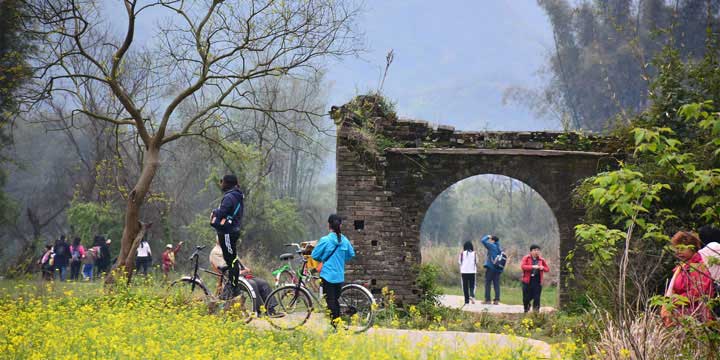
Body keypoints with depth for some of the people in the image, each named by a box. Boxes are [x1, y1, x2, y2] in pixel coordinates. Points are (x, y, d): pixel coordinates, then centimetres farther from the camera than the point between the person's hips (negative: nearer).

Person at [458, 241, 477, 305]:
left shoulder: (462, 253, -3)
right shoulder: (474, 253, 0)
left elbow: (459, 262, 0)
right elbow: (476, 262, 2)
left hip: (464, 272, 0)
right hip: (472, 271, 0)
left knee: (465, 286, 6)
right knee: (472, 285, 8)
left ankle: (467, 300, 6)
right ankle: (472, 295, -20)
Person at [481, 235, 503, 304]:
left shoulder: (492, 246, -7)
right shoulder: (499, 249, 12)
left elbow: (483, 241, -14)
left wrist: (488, 236, 5)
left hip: (490, 267, -6)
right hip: (498, 269, 6)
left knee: (488, 284, 0)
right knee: (496, 284, 6)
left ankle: (487, 299, -2)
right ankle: (497, 299, 2)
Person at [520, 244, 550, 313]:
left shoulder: (541, 260, 10)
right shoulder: (526, 258, 1)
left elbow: (547, 269, 16)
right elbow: (522, 266, -14)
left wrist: (543, 268, -8)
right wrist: (533, 267, -22)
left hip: (537, 281, 2)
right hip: (527, 281, -2)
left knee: (537, 298, -4)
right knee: (526, 298, 6)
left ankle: (536, 311, 2)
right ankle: (526, 310, 29)